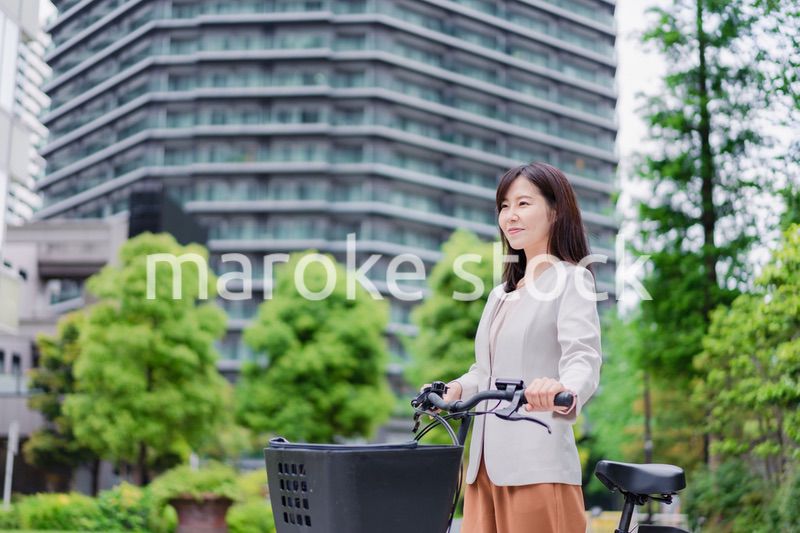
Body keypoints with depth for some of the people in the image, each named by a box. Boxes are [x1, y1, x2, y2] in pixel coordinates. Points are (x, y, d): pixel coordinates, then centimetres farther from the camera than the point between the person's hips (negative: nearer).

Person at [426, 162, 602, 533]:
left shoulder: (571, 279, -1)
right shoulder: (500, 294, 22)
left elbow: (583, 359, -16)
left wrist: (562, 389, -37)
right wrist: (456, 388, 7)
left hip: (537, 467, -7)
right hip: (487, 464, 7)